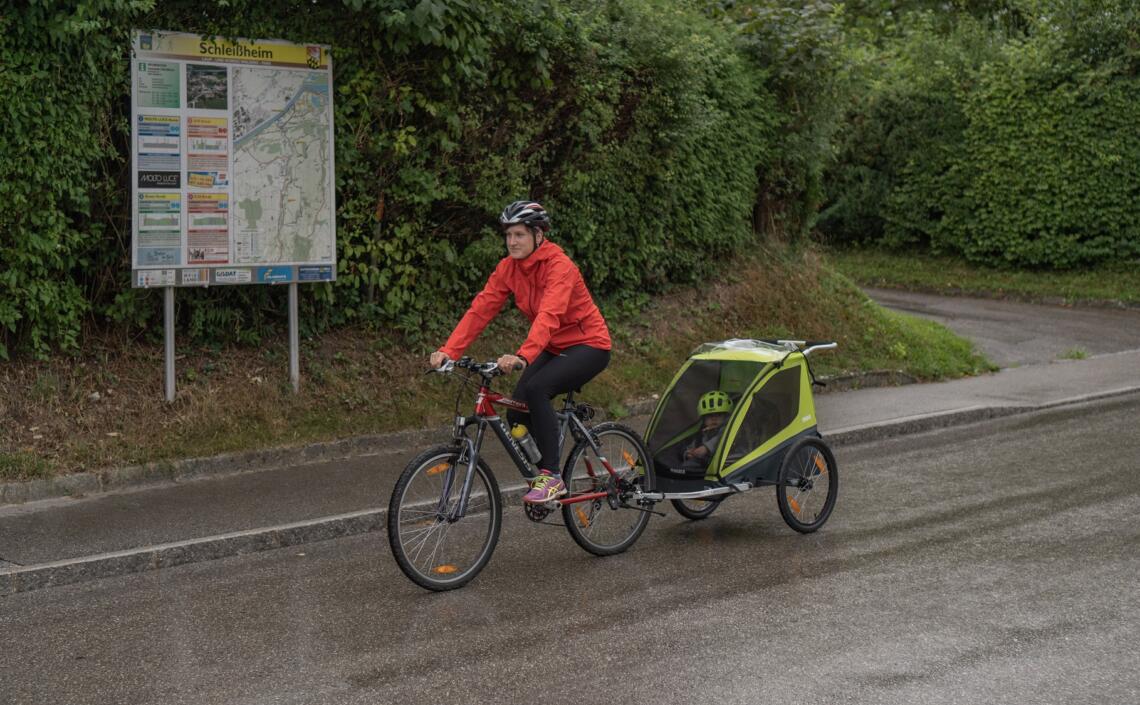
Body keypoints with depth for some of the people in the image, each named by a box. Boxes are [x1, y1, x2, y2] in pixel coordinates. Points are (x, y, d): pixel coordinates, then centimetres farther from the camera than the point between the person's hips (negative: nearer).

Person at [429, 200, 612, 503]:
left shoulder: (559, 266, -25)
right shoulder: (509, 268, -4)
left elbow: (549, 315, -40)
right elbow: (480, 310, -11)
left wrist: (522, 356, -54)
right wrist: (448, 350, -23)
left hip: (588, 345, -7)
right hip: (554, 347, 7)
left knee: (535, 389, -30)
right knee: (517, 414, -9)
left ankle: (551, 476, -21)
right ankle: (541, 475, 14)